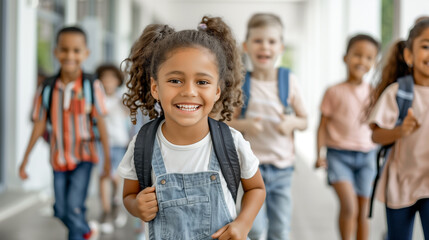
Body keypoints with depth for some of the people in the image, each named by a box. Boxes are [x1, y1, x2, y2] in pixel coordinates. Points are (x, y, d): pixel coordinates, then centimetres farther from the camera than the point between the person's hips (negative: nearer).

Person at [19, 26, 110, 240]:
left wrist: (107, 157, -7)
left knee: (74, 207, -15)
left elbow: (100, 123, -9)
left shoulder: (92, 86, -14)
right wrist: (25, 159, 2)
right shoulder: (47, 89, -6)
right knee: (61, 210, 12)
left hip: (83, 157, -3)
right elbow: (39, 125, 0)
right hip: (58, 159, 4)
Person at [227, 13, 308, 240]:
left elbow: (303, 120, 7)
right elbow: (228, 122, 1)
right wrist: (245, 124, -19)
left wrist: (292, 122, -14)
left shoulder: (289, 80, 0)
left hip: (282, 167, 2)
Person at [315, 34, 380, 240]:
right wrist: (319, 155, -6)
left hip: (366, 155, 3)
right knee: (348, 205, -20)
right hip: (339, 154, -3)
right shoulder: (334, 92, -2)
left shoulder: (373, 94, 6)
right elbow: (323, 125, 0)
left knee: (362, 212, 8)